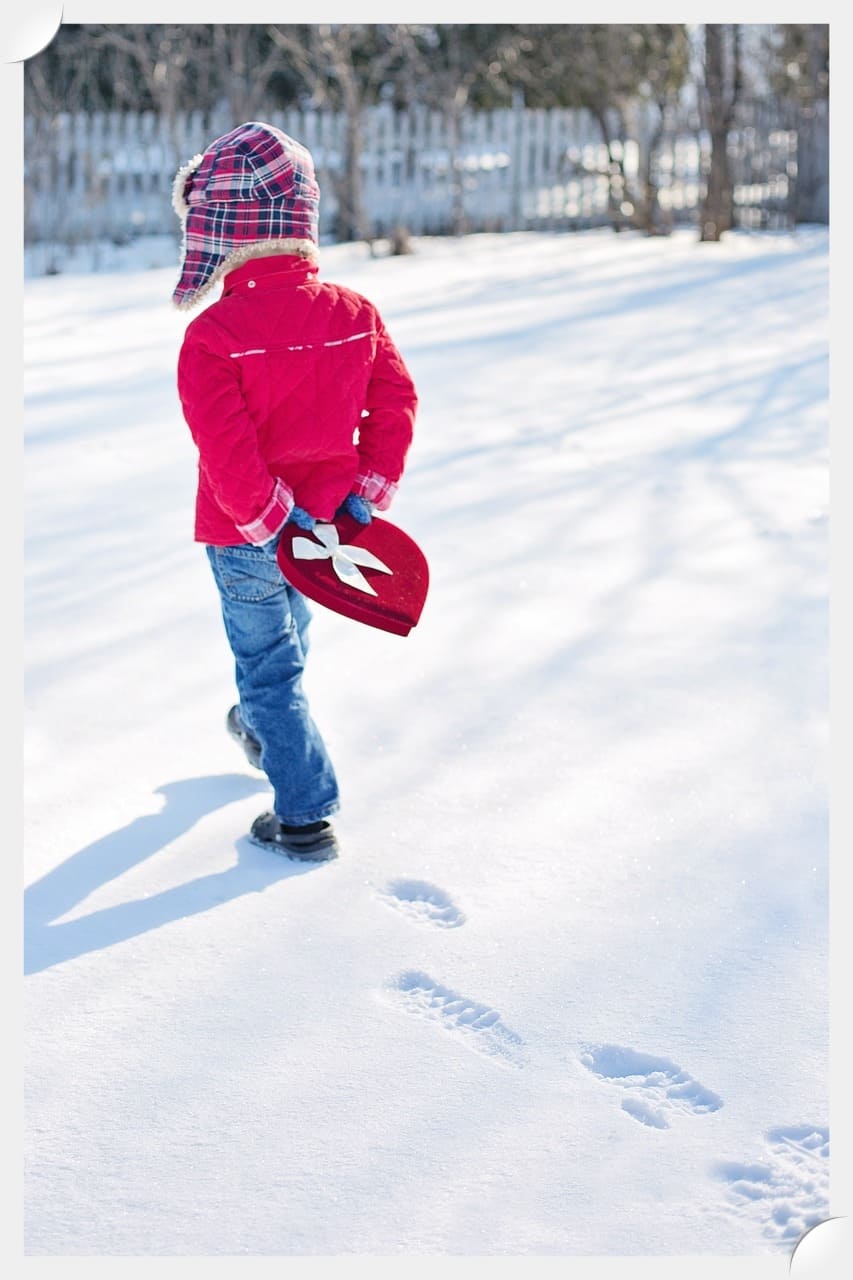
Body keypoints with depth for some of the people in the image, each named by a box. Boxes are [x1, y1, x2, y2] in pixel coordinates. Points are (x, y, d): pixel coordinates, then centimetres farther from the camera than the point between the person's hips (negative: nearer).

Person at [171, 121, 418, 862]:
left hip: (245, 537, -6)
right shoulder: (355, 314, -7)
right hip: (323, 520, 6)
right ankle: (265, 730, 56)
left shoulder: (213, 334, -23)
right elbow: (396, 405, -3)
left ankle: (306, 814, 10)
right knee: (287, 634, 30)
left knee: (268, 663, 8)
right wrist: (370, 493, 1)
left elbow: (226, 448, -26)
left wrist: (267, 518, -15)